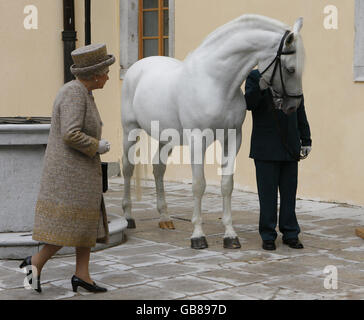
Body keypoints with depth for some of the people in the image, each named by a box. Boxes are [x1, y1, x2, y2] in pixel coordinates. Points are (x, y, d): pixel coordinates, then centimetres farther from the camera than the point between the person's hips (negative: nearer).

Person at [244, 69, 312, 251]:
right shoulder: (254, 77, 1)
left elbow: (300, 111, 14)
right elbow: (249, 103, -15)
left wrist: (306, 140, 10)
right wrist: (262, 84, -28)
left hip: (290, 147, 3)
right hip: (266, 149, -3)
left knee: (289, 194, 8)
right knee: (267, 194, 2)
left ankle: (290, 234, 17)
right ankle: (268, 236, 10)